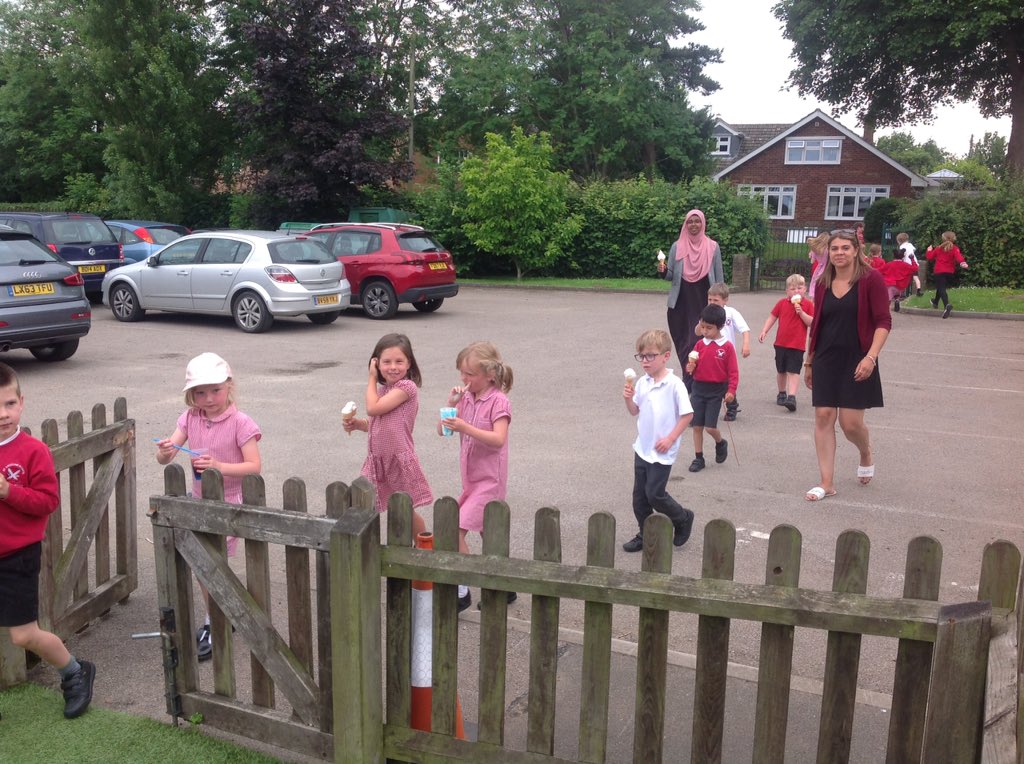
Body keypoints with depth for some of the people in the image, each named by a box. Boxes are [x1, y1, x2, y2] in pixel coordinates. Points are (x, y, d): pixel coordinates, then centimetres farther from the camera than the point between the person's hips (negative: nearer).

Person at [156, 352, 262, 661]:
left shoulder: (240, 423, -17)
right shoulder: (190, 418, -1)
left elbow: (254, 466, -20)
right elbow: (165, 457, -5)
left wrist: (219, 466, -32)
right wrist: (164, 451, -29)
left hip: (229, 504, -6)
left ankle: (214, 629, 11)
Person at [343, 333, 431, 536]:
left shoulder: (407, 386, -15)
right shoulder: (383, 390, 11)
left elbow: (373, 408, -20)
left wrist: (372, 379, -8)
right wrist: (356, 424, 1)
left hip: (399, 459, -7)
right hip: (377, 459, 7)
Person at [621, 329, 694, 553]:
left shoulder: (674, 384, -17)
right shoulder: (642, 383, 2)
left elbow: (687, 414, -14)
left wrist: (670, 439, -16)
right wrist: (628, 398, -8)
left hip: (662, 451, -6)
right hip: (642, 448, 7)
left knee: (654, 493, -4)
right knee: (639, 495, 11)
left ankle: (683, 519, 23)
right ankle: (645, 535, 26)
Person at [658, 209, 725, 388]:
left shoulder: (712, 247, 2)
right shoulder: (677, 247, 5)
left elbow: (719, 277, 6)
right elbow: (670, 275, 7)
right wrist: (663, 271, -16)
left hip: (703, 303, -2)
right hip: (681, 303, 2)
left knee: (697, 342, -10)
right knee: (682, 342, 7)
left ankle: (688, 384, -8)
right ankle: (691, 379, 23)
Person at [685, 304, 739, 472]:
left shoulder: (727, 347, -8)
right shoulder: (699, 344, 3)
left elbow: (733, 371, -7)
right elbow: (692, 366, 10)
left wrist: (731, 390, -15)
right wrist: (690, 367, -12)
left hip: (716, 390, -4)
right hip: (698, 388, 4)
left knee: (710, 426, -7)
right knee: (697, 426, 6)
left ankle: (721, 443, 26)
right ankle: (698, 458, 18)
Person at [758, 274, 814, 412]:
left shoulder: (808, 304, -3)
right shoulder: (782, 303, 3)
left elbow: (812, 323, -9)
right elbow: (772, 317, 8)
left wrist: (801, 312, -20)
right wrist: (764, 331, -2)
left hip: (797, 345, -3)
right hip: (781, 343, 3)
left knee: (793, 372, -10)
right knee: (781, 371, 16)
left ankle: (792, 396, -15)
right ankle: (782, 393, 34)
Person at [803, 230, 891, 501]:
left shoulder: (871, 279, -6)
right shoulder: (823, 284, 8)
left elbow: (884, 322, -9)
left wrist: (871, 357, -20)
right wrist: (808, 362, 18)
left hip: (857, 361, -4)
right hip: (826, 359, 4)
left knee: (851, 422, -4)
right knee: (823, 417, -1)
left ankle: (866, 456, 32)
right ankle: (827, 482, 7)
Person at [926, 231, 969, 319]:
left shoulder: (939, 248, 2)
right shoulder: (955, 249, -1)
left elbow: (930, 257, 10)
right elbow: (958, 256, -22)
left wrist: (929, 250, 29)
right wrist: (962, 262, -39)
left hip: (939, 271, -2)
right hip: (949, 272, 2)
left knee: (941, 288, -12)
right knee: (941, 287, 24)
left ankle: (947, 305, -37)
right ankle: (935, 302, 45)